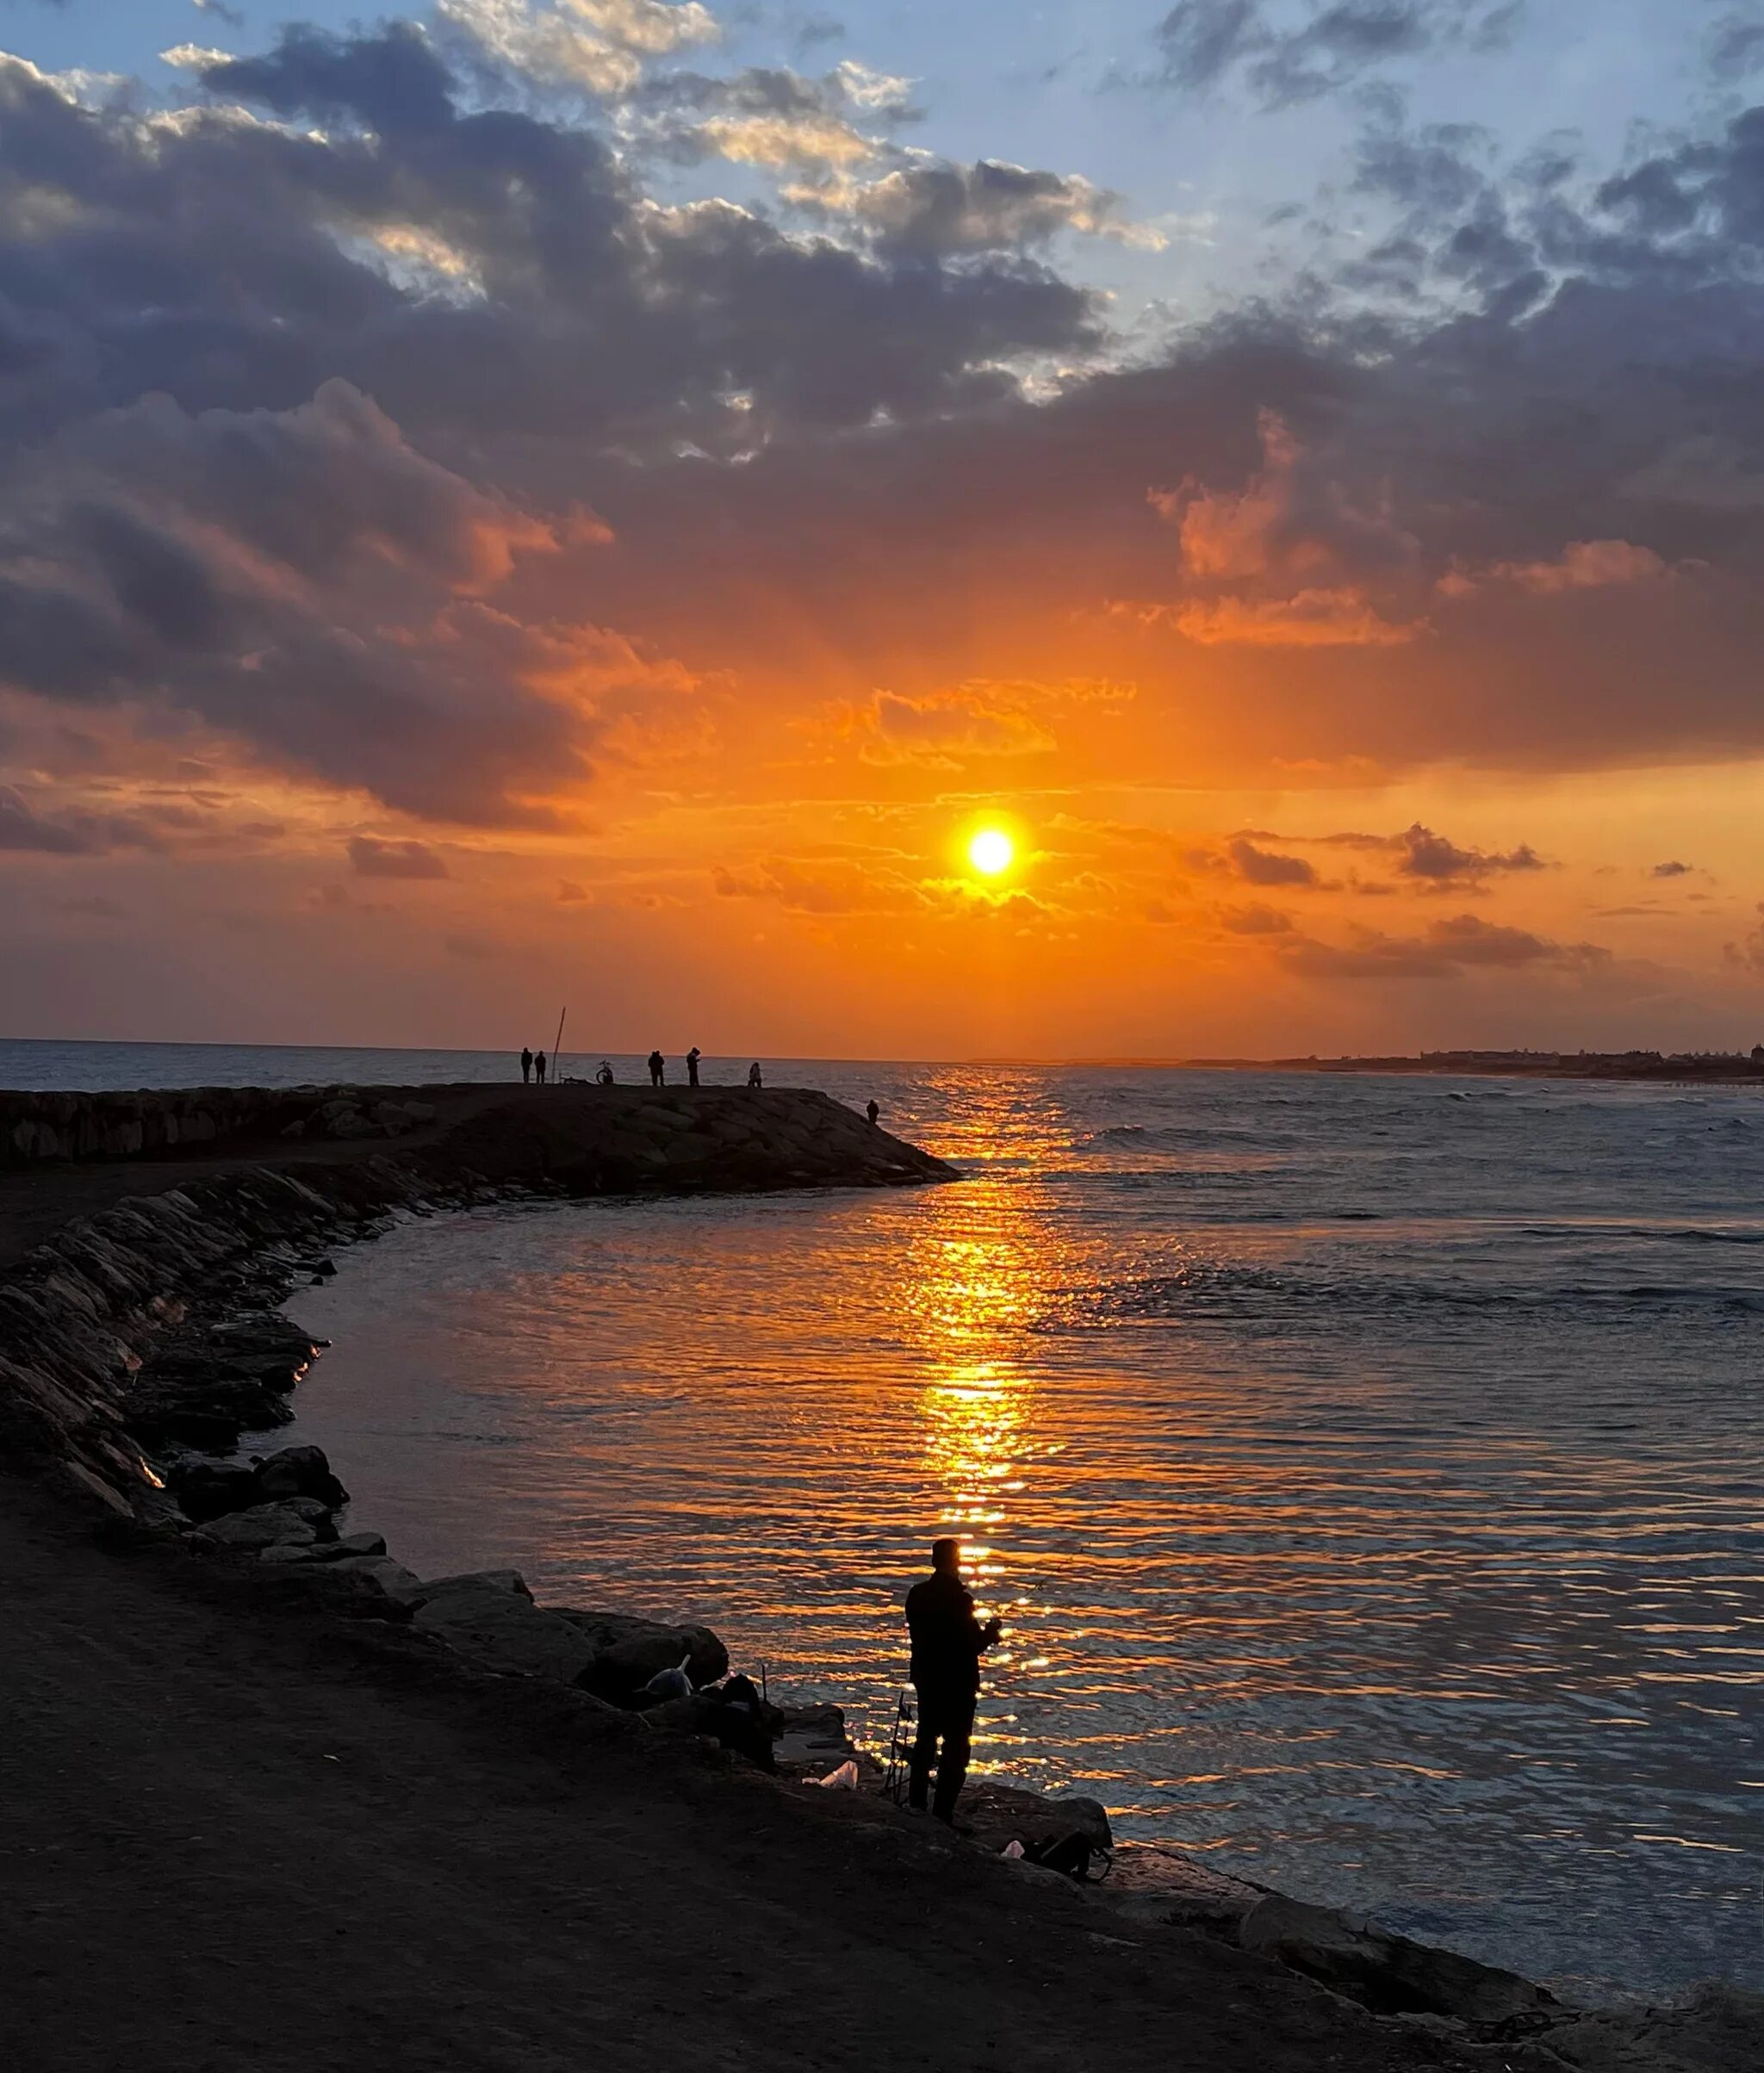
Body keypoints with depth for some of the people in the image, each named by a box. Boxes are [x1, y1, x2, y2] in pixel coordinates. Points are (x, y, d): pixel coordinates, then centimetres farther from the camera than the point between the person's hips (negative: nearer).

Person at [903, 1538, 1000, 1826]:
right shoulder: (958, 1599, -21)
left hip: (926, 1680, 7)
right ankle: (942, 1816, -1)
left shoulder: (918, 1594, 1)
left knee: (925, 1743, 19)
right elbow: (974, 1645, -18)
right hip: (957, 1684, -7)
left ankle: (916, 1807, 26)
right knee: (955, 1751, 1)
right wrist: (990, 1631, 3)